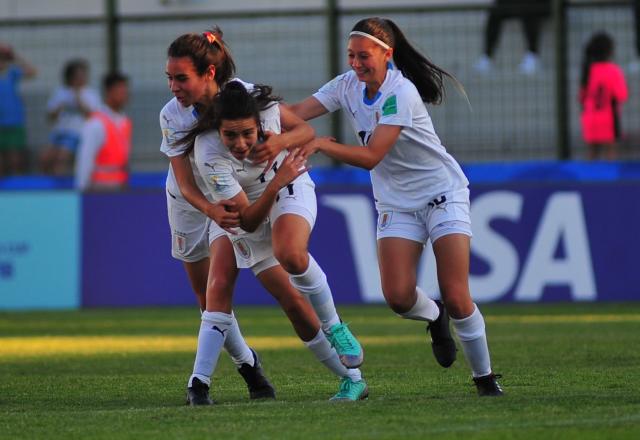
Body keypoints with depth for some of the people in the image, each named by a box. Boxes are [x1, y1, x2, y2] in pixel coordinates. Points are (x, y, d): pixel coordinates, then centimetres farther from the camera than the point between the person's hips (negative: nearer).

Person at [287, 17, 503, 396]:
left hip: (443, 194, -5)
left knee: (456, 298, -12)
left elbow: (371, 156, -28)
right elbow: (298, 112, -13)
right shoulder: (348, 85, -3)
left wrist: (320, 144, -32)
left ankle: (485, 377, 6)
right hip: (396, 203, 5)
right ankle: (435, 318, 21)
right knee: (398, 295, -13)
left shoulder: (400, 93, -23)